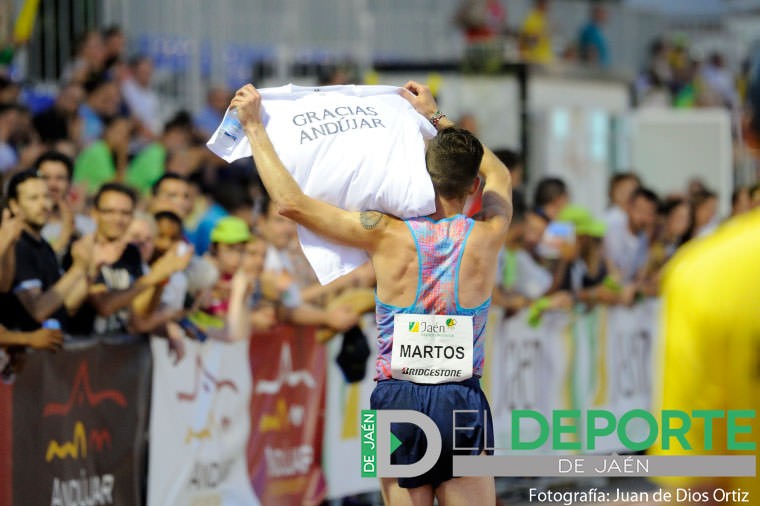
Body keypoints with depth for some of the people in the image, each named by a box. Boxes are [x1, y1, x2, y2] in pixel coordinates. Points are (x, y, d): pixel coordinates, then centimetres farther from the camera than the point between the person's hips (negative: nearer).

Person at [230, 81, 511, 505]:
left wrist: (254, 126, 4)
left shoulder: (388, 235, -7)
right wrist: (437, 117, 33)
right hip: (463, 399, 0)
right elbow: (499, 174, 22)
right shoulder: (487, 236, -2)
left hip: (400, 396, 0)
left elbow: (291, 202, -6)